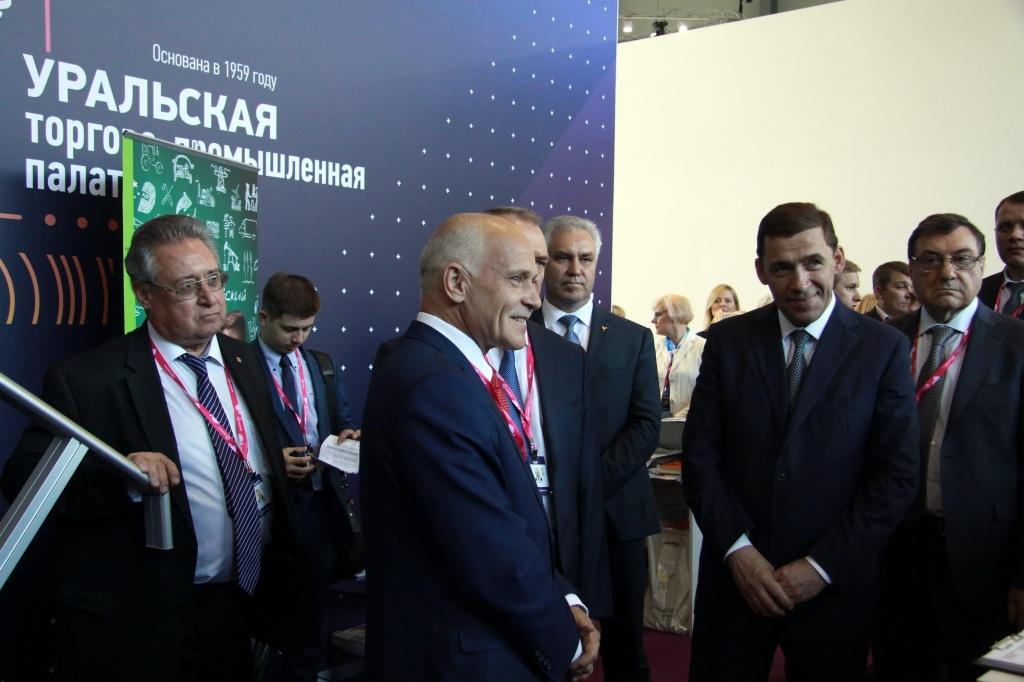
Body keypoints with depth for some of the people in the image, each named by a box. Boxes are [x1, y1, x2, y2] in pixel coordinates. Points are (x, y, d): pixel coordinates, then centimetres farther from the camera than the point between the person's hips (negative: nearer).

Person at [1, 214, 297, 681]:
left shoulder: (244, 361, 6)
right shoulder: (86, 380, -13)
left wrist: (280, 578, 12)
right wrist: (119, 479, -33)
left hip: (245, 608, 6)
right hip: (142, 626, -5)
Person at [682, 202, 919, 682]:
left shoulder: (884, 349, -4)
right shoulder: (727, 341, 1)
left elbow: (896, 475, -6)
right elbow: (700, 455, 0)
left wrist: (822, 566, -11)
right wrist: (738, 549, -10)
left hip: (834, 587, -1)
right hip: (733, 576, 1)